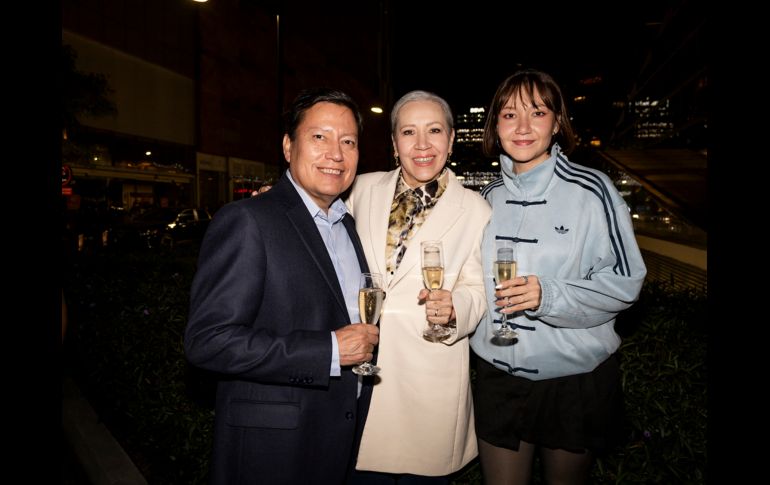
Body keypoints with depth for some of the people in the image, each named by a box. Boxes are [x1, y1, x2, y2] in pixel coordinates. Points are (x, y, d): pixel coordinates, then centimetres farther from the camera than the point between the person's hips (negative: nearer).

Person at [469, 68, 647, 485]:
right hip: (498, 376, 4)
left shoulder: (590, 190, -12)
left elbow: (625, 280, -12)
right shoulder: (490, 197, 4)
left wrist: (549, 295, -25)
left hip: (574, 377, -3)